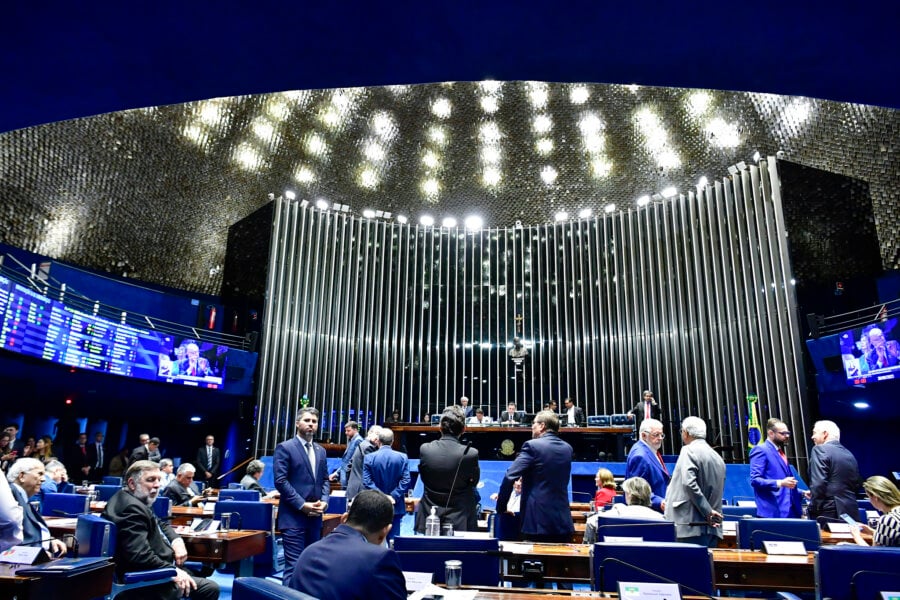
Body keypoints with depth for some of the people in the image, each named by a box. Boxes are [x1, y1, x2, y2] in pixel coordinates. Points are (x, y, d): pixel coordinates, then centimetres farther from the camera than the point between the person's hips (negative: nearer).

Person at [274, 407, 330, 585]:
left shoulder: (320, 450, 14)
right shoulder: (284, 448, -6)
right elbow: (281, 481, -13)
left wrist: (324, 500, -3)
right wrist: (302, 505, -16)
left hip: (315, 516, 6)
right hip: (293, 516, -6)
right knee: (294, 565, -5)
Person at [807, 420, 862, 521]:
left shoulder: (820, 449, -8)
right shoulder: (849, 454, 14)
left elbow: (818, 483, -16)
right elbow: (857, 484, 17)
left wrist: (814, 508, -12)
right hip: (850, 511, 7)